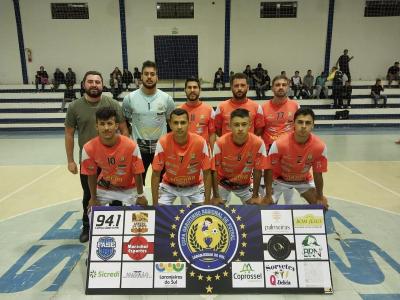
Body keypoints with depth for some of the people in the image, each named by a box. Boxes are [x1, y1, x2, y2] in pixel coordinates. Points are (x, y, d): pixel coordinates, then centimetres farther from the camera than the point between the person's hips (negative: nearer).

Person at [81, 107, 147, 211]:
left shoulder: (131, 146, -29)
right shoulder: (89, 148, -23)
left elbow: (137, 173, -15)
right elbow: (91, 175, -7)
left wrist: (140, 195, -6)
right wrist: (93, 198, 2)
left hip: (129, 189, -1)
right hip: (104, 189, 2)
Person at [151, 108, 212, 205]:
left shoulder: (200, 142, -24)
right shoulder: (163, 142, -24)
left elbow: (207, 174, -14)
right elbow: (156, 174, -15)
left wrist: (207, 202, -14)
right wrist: (155, 204, -15)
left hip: (194, 186, 0)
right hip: (169, 186, 0)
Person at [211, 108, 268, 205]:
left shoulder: (258, 143, -25)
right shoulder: (221, 143, -28)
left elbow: (257, 170, -13)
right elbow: (215, 170, -17)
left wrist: (255, 196, -7)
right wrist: (215, 196, -12)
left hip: (245, 184, 1)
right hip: (223, 183, -1)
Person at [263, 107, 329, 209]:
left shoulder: (320, 146, -27)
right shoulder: (280, 144, -34)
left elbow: (318, 174, -11)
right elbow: (269, 169, -22)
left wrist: (320, 197, -2)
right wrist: (268, 195, -18)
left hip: (304, 179, 3)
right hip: (279, 178, -2)